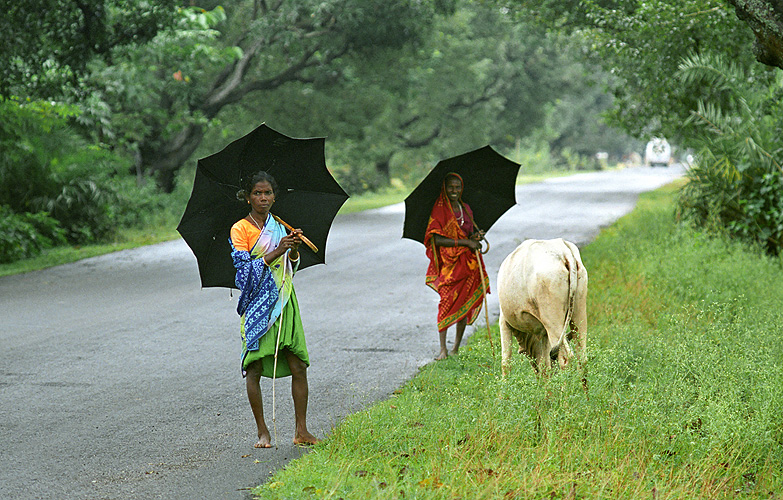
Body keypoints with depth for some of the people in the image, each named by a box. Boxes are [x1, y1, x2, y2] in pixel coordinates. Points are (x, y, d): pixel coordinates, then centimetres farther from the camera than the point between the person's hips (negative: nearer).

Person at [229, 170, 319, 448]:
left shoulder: (280, 228, 15)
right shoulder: (240, 229, 0)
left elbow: (291, 269, 16)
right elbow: (244, 268, -11)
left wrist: (293, 250, -4)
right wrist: (275, 253, -18)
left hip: (284, 302, 4)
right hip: (257, 305, -4)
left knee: (298, 366, -2)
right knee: (254, 368, -4)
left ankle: (301, 430, 4)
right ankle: (262, 432, 5)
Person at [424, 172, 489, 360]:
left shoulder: (466, 209, 13)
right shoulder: (439, 210, -6)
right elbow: (437, 239, -15)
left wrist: (477, 236, -2)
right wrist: (465, 242, -17)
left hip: (468, 263, 5)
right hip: (448, 263, -5)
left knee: (465, 305, 4)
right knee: (447, 302, -14)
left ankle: (456, 348, 13)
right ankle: (443, 349, -10)